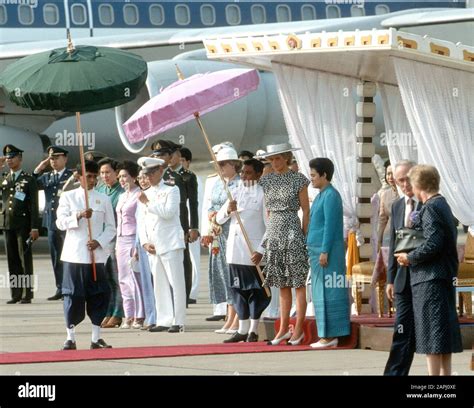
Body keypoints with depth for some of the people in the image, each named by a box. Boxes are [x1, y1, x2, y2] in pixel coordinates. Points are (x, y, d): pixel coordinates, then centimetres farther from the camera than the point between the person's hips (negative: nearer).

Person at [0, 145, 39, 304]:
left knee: (25, 259, -2)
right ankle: (16, 294, 8)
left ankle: (27, 294, 0)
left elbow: (34, 205, -3)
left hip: (23, 224, -4)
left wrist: (34, 227, -10)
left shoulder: (29, 179, 0)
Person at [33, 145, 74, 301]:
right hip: (52, 222, 6)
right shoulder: (46, 177, 14)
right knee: (56, 257, 9)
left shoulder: (73, 176, -3)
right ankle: (60, 289, 14)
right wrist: (38, 170, -1)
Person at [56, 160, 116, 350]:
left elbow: (111, 227, 9)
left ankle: (96, 337, 9)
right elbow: (61, 222, -3)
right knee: (73, 295, -1)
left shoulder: (103, 199, 9)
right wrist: (78, 216, -19)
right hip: (74, 254, -2)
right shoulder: (68, 197, 6)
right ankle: (70, 338, 6)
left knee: (98, 295, 1)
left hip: (96, 254, 2)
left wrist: (99, 242, -8)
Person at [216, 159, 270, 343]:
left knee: (255, 290, 0)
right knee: (238, 289, 9)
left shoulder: (262, 194, -5)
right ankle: (242, 330, 14)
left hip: (253, 251, -6)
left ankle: (253, 330, 6)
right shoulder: (236, 193, 14)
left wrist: (261, 250, -15)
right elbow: (219, 219, 13)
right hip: (235, 249, 6)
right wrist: (228, 210, -9)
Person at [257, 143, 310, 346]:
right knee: (282, 284, 9)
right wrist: (270, 230, 10)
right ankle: (284, 328, 12)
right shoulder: (267, 181, 10)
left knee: (298, 283, -3)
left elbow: (306, 210, -2)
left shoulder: (298, 179, -3)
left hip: (292, 230, -5)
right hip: (273, 231, 5)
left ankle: (299, 329, 0)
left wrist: (304, 235, -5)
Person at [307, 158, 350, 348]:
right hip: (317, 250, 10)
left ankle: (329, 336, -7)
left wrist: (324, 252, -20)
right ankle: (326, 336, 11)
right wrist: (312, 250, 20)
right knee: (321, 293, 9)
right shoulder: (321, 195, 17)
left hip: (327, 251, -10)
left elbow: (330, 225, -18)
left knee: (327, 292, -8)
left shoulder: (330, 195, -13)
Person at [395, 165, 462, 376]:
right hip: (445, 276, 10)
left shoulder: (431, 208, -14)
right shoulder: (442, 205, 15)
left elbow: (433, 244, -22)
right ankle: (445, 374, 16)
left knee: (431, 334, -8)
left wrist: (410, 258, -10)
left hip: (430, 279, -10)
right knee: (444, 333, 12)